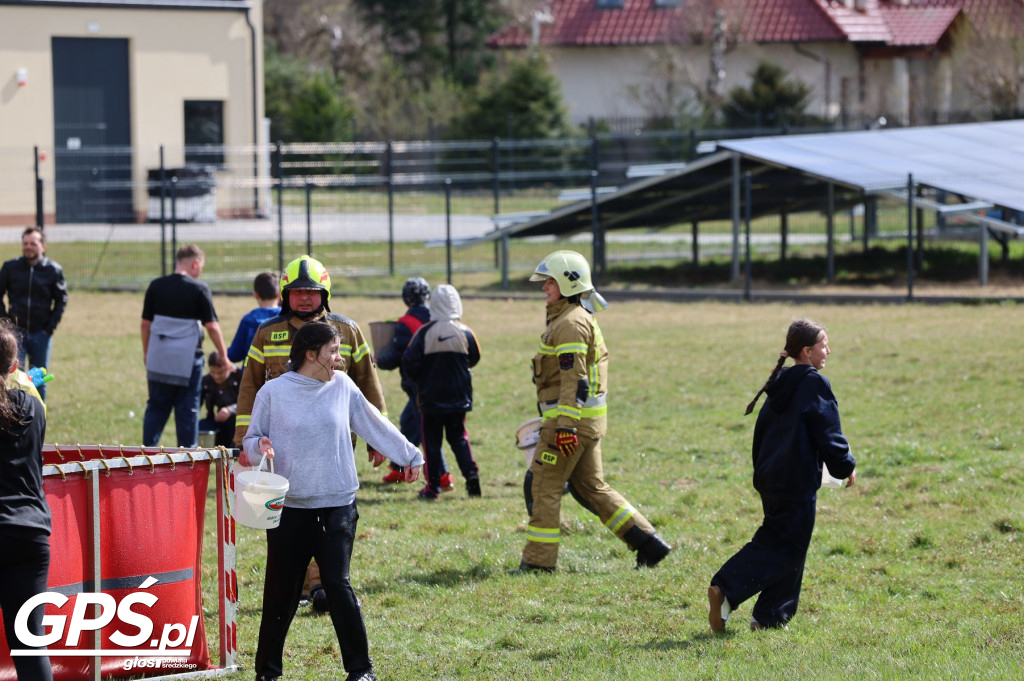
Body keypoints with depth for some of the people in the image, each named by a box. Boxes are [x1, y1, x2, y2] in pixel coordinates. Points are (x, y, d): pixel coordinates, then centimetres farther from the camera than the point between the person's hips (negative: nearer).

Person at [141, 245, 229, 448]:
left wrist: (146, 353, 18)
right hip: (188, 358, -3)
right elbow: (212, 326, -7)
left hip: (158, 357, 3)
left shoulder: (156, 286, 2)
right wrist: (223, 356, 3)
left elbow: (146, 323, 6)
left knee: (156, 408, 12)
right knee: (188, 411, 5)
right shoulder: (199, 288, -8)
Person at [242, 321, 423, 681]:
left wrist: (409, 455, 20)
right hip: (289, 508, -1)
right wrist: (259, 446, -18)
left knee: (338, 584, -6)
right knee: (280, 593, 4)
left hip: (337, 506, 1)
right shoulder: (273, 392, -3)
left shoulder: (342, 386, 5)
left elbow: (374, 423, 15)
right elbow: (252, 439, 5)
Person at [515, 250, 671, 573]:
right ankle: (648, 542, 10)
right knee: (592, 486, 13)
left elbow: (574, 379, -22)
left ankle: (539, 560, 1)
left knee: (545, 486, -3)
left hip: (571, 416, -10)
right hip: (589, 418, 10)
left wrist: (565, 425, -27)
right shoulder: (581, 319, 18)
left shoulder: (571, 323, -15)